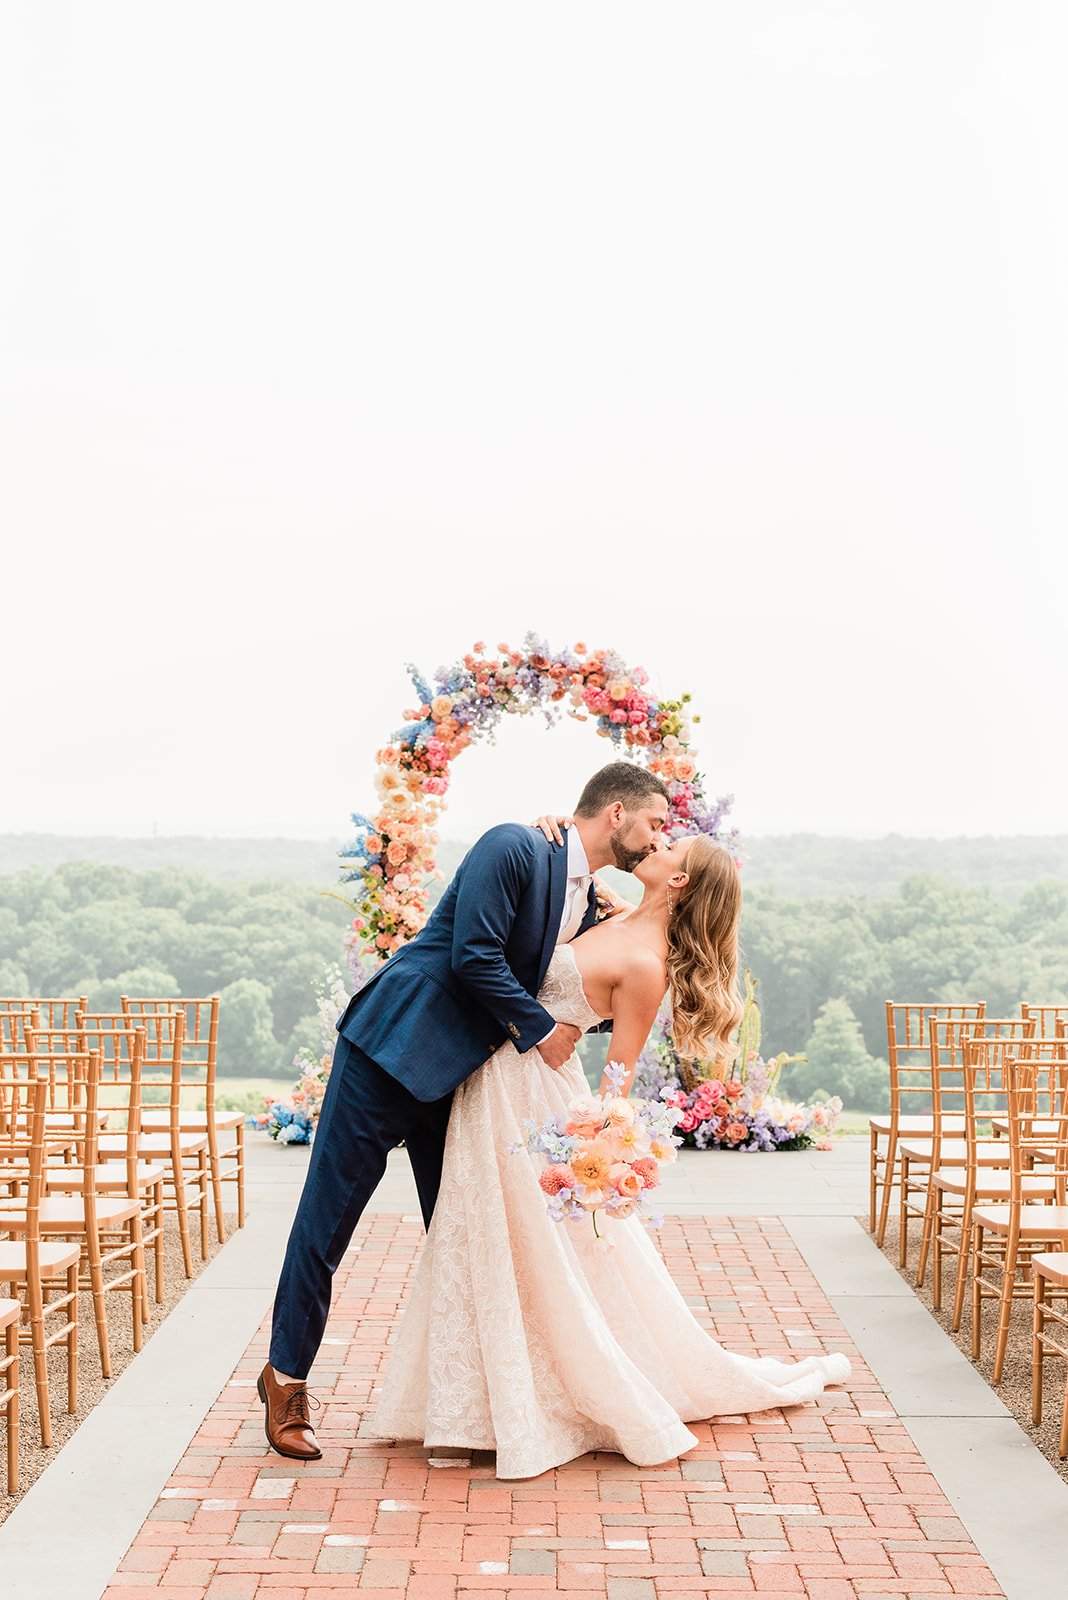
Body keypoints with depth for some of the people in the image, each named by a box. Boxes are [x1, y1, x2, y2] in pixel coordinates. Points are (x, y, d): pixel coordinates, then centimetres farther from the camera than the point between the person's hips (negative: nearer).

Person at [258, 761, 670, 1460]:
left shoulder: (588, 904, 10)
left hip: (461, 1073, 8)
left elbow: (573, 1000, 14)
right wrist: (540, 1030, -14)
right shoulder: (515, 847, -15)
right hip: (392, 1050, -8)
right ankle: (286, 1376, 13)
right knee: (329, 1216, 1)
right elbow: (473, 957, -21)